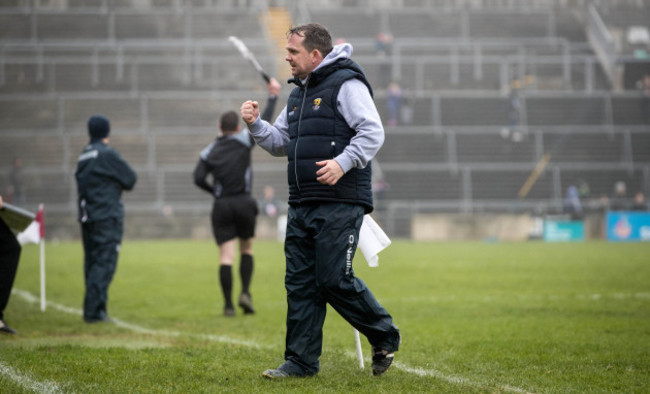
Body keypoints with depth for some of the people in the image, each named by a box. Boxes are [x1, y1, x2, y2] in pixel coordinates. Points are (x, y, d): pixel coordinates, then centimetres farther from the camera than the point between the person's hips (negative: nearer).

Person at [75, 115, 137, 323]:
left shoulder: (84, 156, 14)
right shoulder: (107, 154, -10)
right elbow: (130, 179, -6)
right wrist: (117, 182, 15)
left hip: (87, 217, 8)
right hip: (107, 216, -8)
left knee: (92, 262, 10)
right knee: (105, 262, -8)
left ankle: (94, 309, 10)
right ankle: (93, 310, -14)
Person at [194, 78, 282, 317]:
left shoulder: (209, 151, 5)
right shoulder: (243, 141, -1)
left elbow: (198, 178, -3)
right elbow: (264, 122, 3)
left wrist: (215, 192, 13)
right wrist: (273, 96, 13)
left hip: (221, 207, 1)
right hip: (244, 203, -1)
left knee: (226, 256, -3)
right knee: (247, 249, 16)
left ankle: (228, 304, -8)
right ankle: (245, 293, -2)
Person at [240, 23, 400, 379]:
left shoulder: (346, 84, -6)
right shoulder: (299, 92, 21)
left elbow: (373, 132, -14)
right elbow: (280, 142, 27)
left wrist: (343, 162, -26)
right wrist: (255, 124, 10)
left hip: (340, 204, -8)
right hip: (301, 204, 8)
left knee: (335, 280, -10)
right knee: (299, 283, 5)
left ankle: (384, 336, 11)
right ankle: (301, 361, 10)